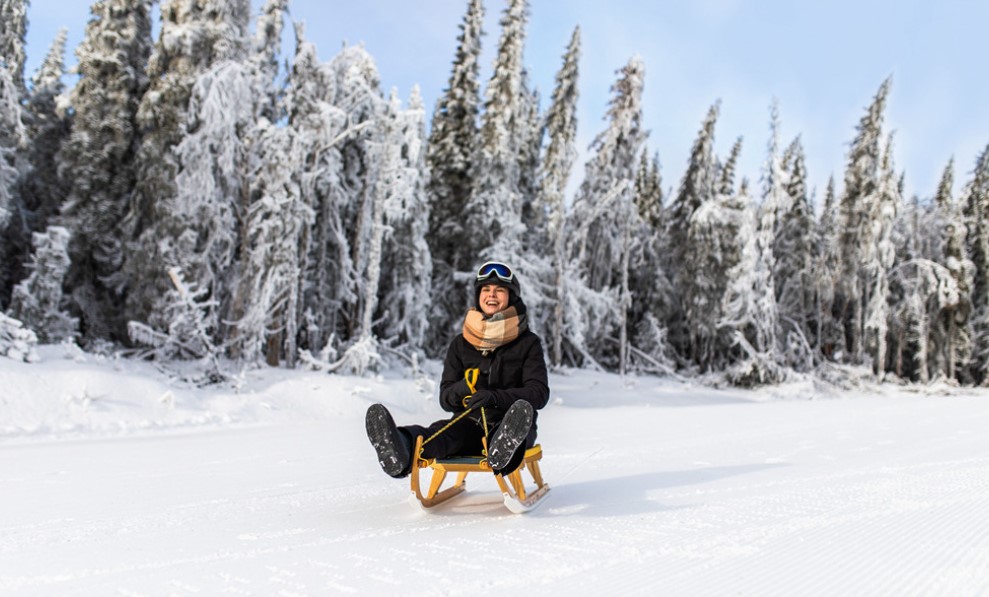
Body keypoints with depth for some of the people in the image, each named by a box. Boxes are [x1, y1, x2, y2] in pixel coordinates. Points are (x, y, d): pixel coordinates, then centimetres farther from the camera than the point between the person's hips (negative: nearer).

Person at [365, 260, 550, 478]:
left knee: (521, 413, -38)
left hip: (510, 424, -1)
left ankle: (505, 450, -74)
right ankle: (401, 449, -68)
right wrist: (459, 390, -15)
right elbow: (446, 399, 10)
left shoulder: (528, 343, 6)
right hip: (469, 423, 1)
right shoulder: (461, 345, 14)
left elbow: (539, 392, -6)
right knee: (440, 432, -34)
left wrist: (496, 397, -24)